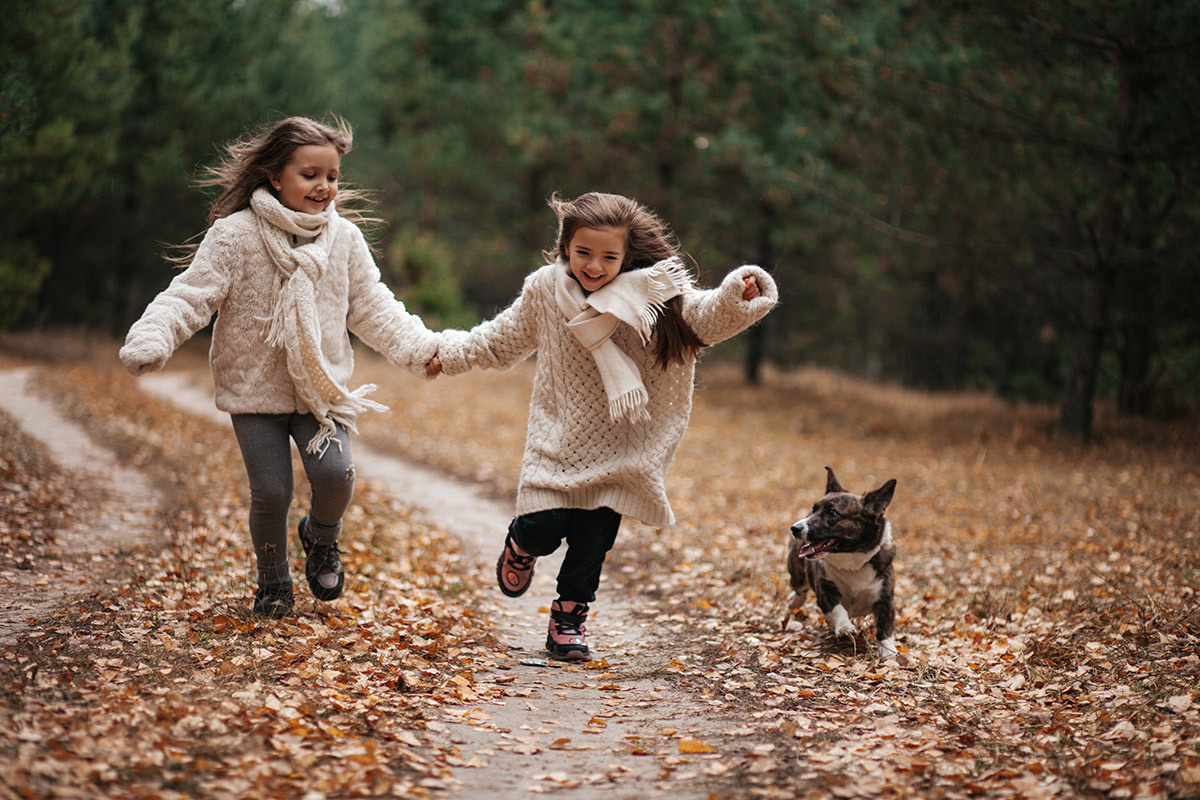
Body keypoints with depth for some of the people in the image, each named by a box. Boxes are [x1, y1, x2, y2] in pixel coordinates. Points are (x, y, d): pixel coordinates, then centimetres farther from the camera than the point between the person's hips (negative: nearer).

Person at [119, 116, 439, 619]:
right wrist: (150, 340, -27)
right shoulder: (234, 237, -9)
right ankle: (272, 583, 22)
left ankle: (321, 539, 18)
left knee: (334, 473, -17)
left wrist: (420, 347, -3)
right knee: (271, 493, -6)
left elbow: (372, 309, 8)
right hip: (255, 389, -2)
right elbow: (190, 297, -11)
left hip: (322, 386, 2)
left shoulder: (345, 238, 2)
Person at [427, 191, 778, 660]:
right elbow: (504, 339, 13)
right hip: (559, 438, 1)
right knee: (545, 527, -10)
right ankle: (521, 544, 28)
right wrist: (453, 352, 14)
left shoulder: (655, 296, -10)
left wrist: (737, 298, -38)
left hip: (619, 445, 0)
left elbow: (707, 318, -19)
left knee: (592, 542, -1)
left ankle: (568, 621, 20)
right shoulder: (545, 290, -3)